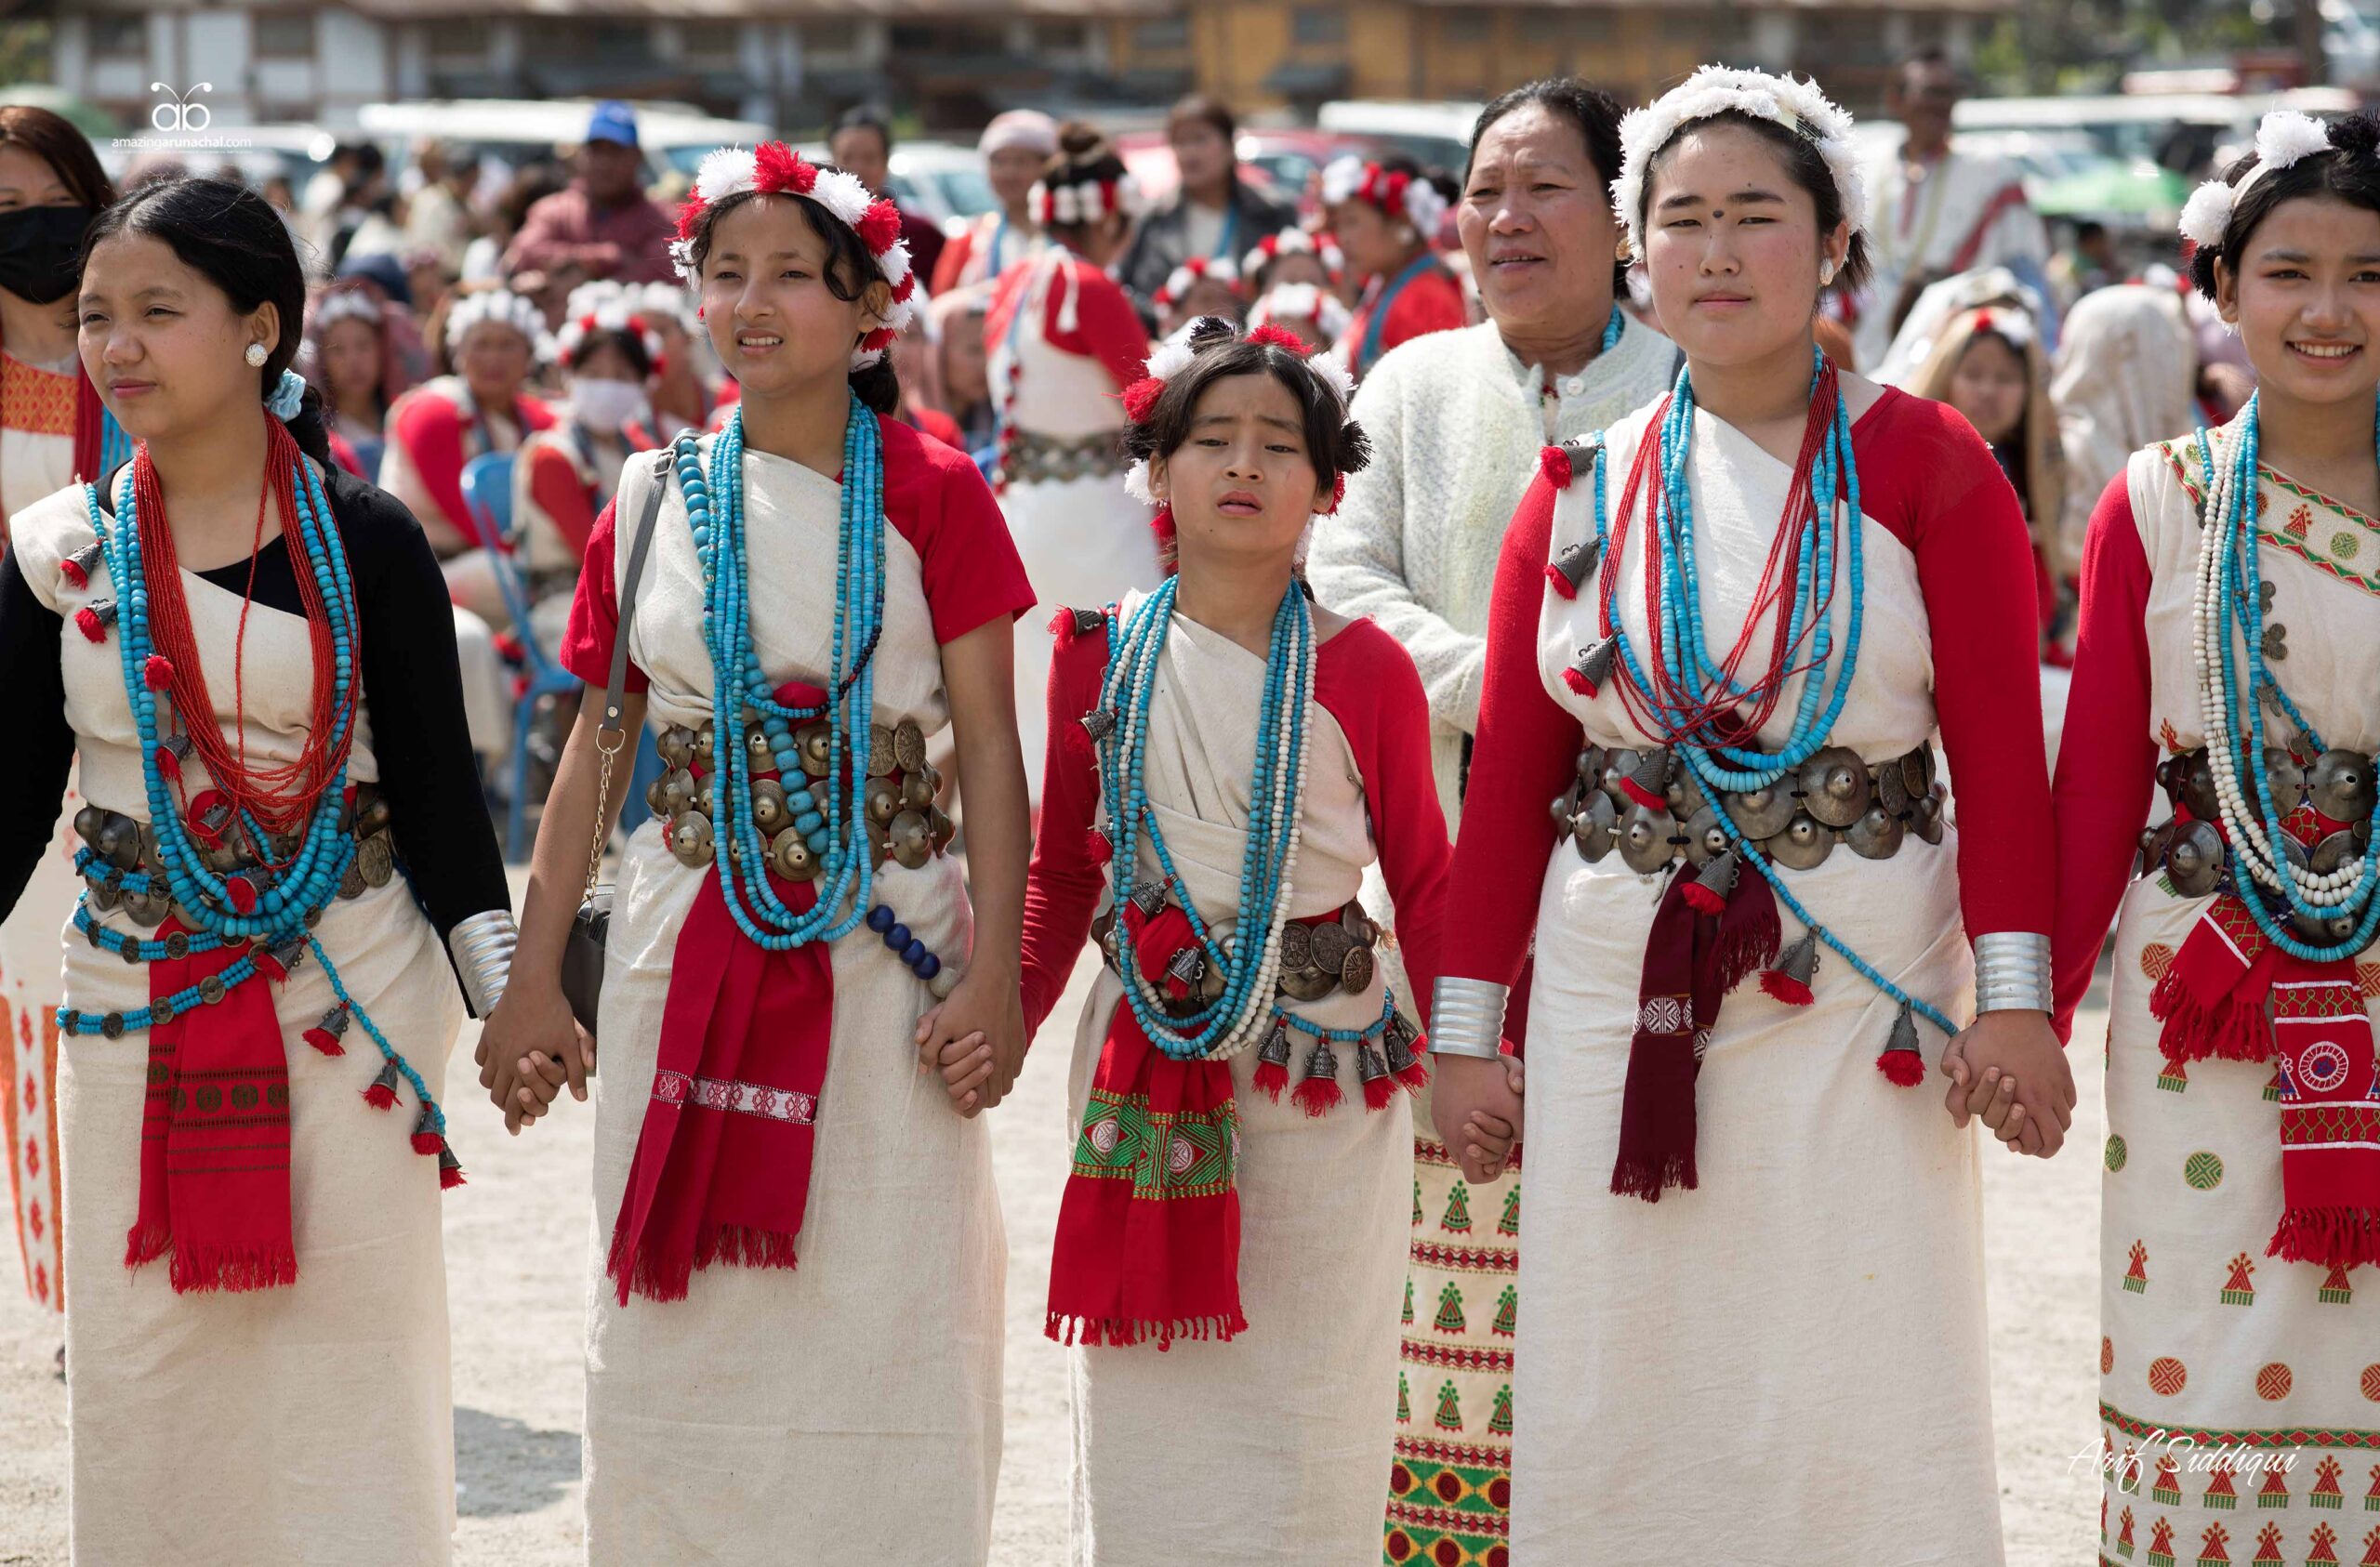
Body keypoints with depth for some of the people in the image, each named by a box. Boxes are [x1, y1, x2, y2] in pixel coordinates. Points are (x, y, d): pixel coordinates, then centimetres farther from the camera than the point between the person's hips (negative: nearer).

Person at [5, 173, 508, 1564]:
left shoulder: (366, 543, -4)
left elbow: (436, 788, -3)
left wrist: (509, 1000, -10)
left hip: (351, 1002, -2)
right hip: (137, 1006, 2)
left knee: (347, 1353, 1)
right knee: (140, 1364, 6)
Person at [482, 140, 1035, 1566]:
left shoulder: (930, 492, -1)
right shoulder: (655, 501, 7)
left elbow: (991, 747, -3)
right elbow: (596, 749, 10)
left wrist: (994, 972, -12)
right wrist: (533, 979, 6)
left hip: (884, 945, -3)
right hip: (691, 949, 3)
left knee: (880, 1320, 1)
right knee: (682, 1325, 7)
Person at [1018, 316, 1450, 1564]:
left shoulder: (1365, 670, -1)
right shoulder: (1101, 655, 4)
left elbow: (1424, 882, 2)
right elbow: (1062, 873, 11)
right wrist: (1004, 1019, 1)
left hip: (1323, 1070, -2)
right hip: (1143, 1057, 2)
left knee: (1302, 1396, 2)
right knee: (1142, 1413, 5)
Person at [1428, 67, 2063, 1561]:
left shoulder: (1926, 464, 1)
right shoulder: (1581, 491, 9)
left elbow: (2001, 747, -4)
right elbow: (1509, 773, 11)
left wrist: (2016, 996, -12)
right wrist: (1465, 1028, 7)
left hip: (1860, 989, -3)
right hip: (1619, 984, 3)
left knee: (1855, 1399, -2)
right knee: (1619, 1408, 5)